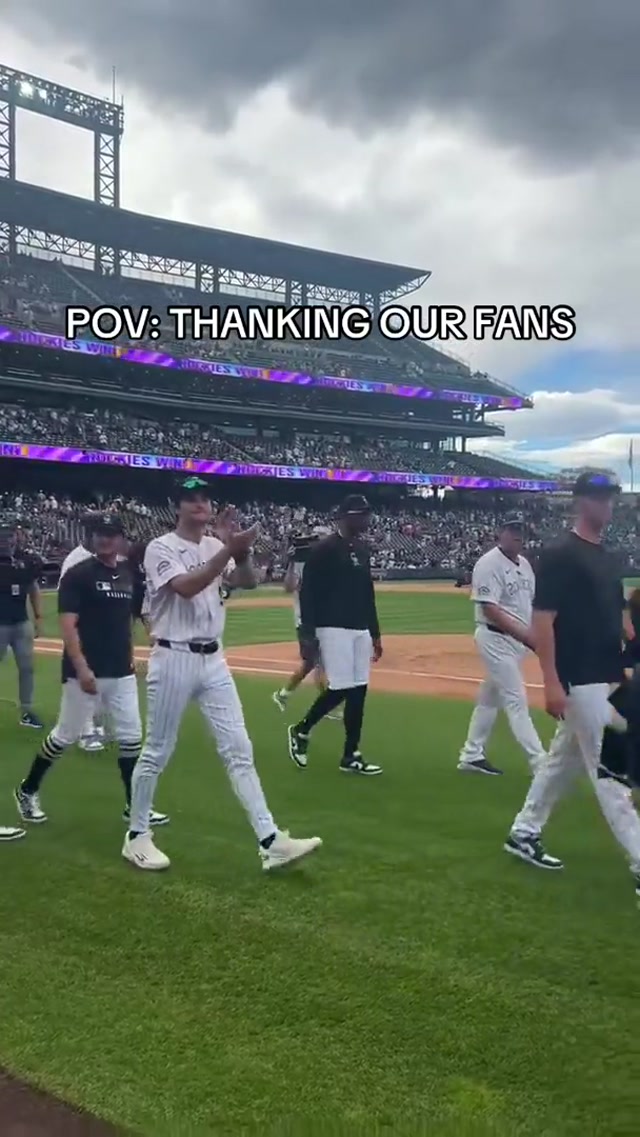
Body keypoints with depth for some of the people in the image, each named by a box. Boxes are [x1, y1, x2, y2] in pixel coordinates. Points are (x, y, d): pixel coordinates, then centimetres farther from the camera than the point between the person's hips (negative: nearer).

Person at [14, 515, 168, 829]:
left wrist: (131, 659, 15)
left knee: (131, 737, 5)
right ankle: (27, 790, 24)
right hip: (85, 671, -6)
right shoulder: (77, 574, -10)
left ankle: (134, 805, 15)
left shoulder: (128, 574, 10)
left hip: (121, 673, 6)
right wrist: (81, 668, -24)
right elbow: (67, 625, -16)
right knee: (65, 736, 4)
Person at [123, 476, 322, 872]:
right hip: (173, 660, -6)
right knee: (157, 752, 5)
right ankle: (137, 837, 21)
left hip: (213, 660, 6)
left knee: (239, 749, 1)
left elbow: (247, 582, -5)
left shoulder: (218, 548, 10)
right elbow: (186, 587, -26)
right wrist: (228, 550, -31)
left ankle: (270, 841, 1)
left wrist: (239, 550, -23)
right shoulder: (161, 548, -8)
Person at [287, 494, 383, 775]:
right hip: (334, 629, -8)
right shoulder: (325, 549, -10)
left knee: (359, 690, 5)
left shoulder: (362, 550, 13)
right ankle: (301, 730, 13)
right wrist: (307, 633, -18)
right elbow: (308, 593, -12)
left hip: (361, 630, 8)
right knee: (341, 688, -11)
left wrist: (375, 633, 17)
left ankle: (351, 756, 11)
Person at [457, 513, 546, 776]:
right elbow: (490, 609, -22)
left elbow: (531, 603, 18)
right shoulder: (489, 564, -15)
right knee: (516, 700, -9)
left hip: (518, 640, 9)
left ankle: (471, 755, 25)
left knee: (490, 698, 15)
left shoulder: (524, 564, 12)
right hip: (496, 638, -9)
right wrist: (524, 634, -27)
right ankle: (540, 762, -8)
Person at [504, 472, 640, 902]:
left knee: (565, 760, 17)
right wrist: (552, 682, -22)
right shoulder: (560, 555, -13)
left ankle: (524, 833, 30)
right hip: (581, 680, -9)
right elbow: (543, 620, -17)